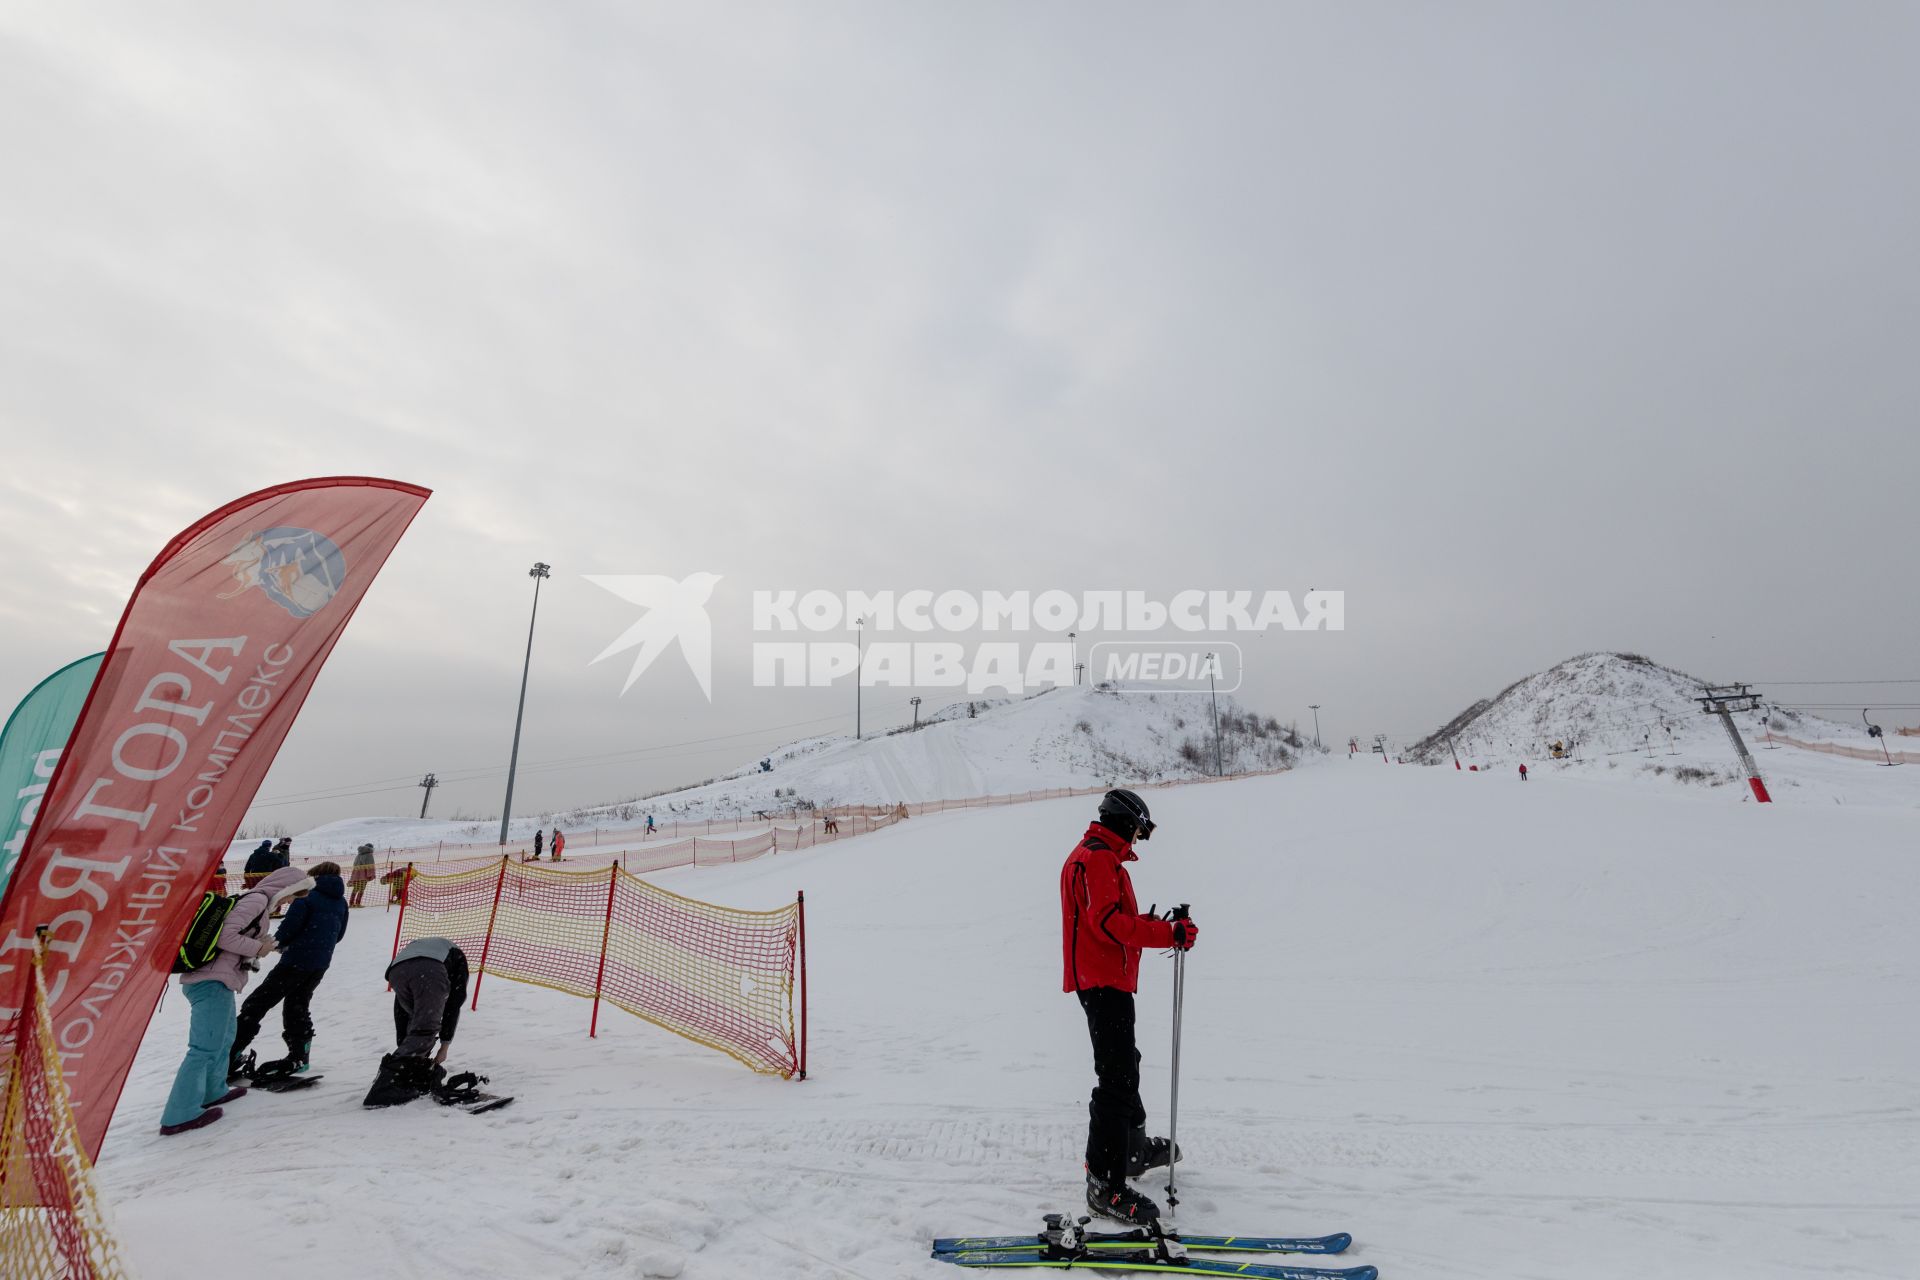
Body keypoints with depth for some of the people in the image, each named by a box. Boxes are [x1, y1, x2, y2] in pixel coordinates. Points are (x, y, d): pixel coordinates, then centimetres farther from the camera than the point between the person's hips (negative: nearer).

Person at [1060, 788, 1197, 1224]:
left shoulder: (1096, 857, 18)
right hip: (1104, 980, -11)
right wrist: (1168, 933, -26)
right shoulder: (1098, 858, -16)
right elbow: (1109, 922, -26)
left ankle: (1134, 1147, 40)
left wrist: (1152, 925, 10)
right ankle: (1105, 1184, -4)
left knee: (1123, 1065, 24)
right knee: (1117, 1078, -9)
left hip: (1104, 979, 11)